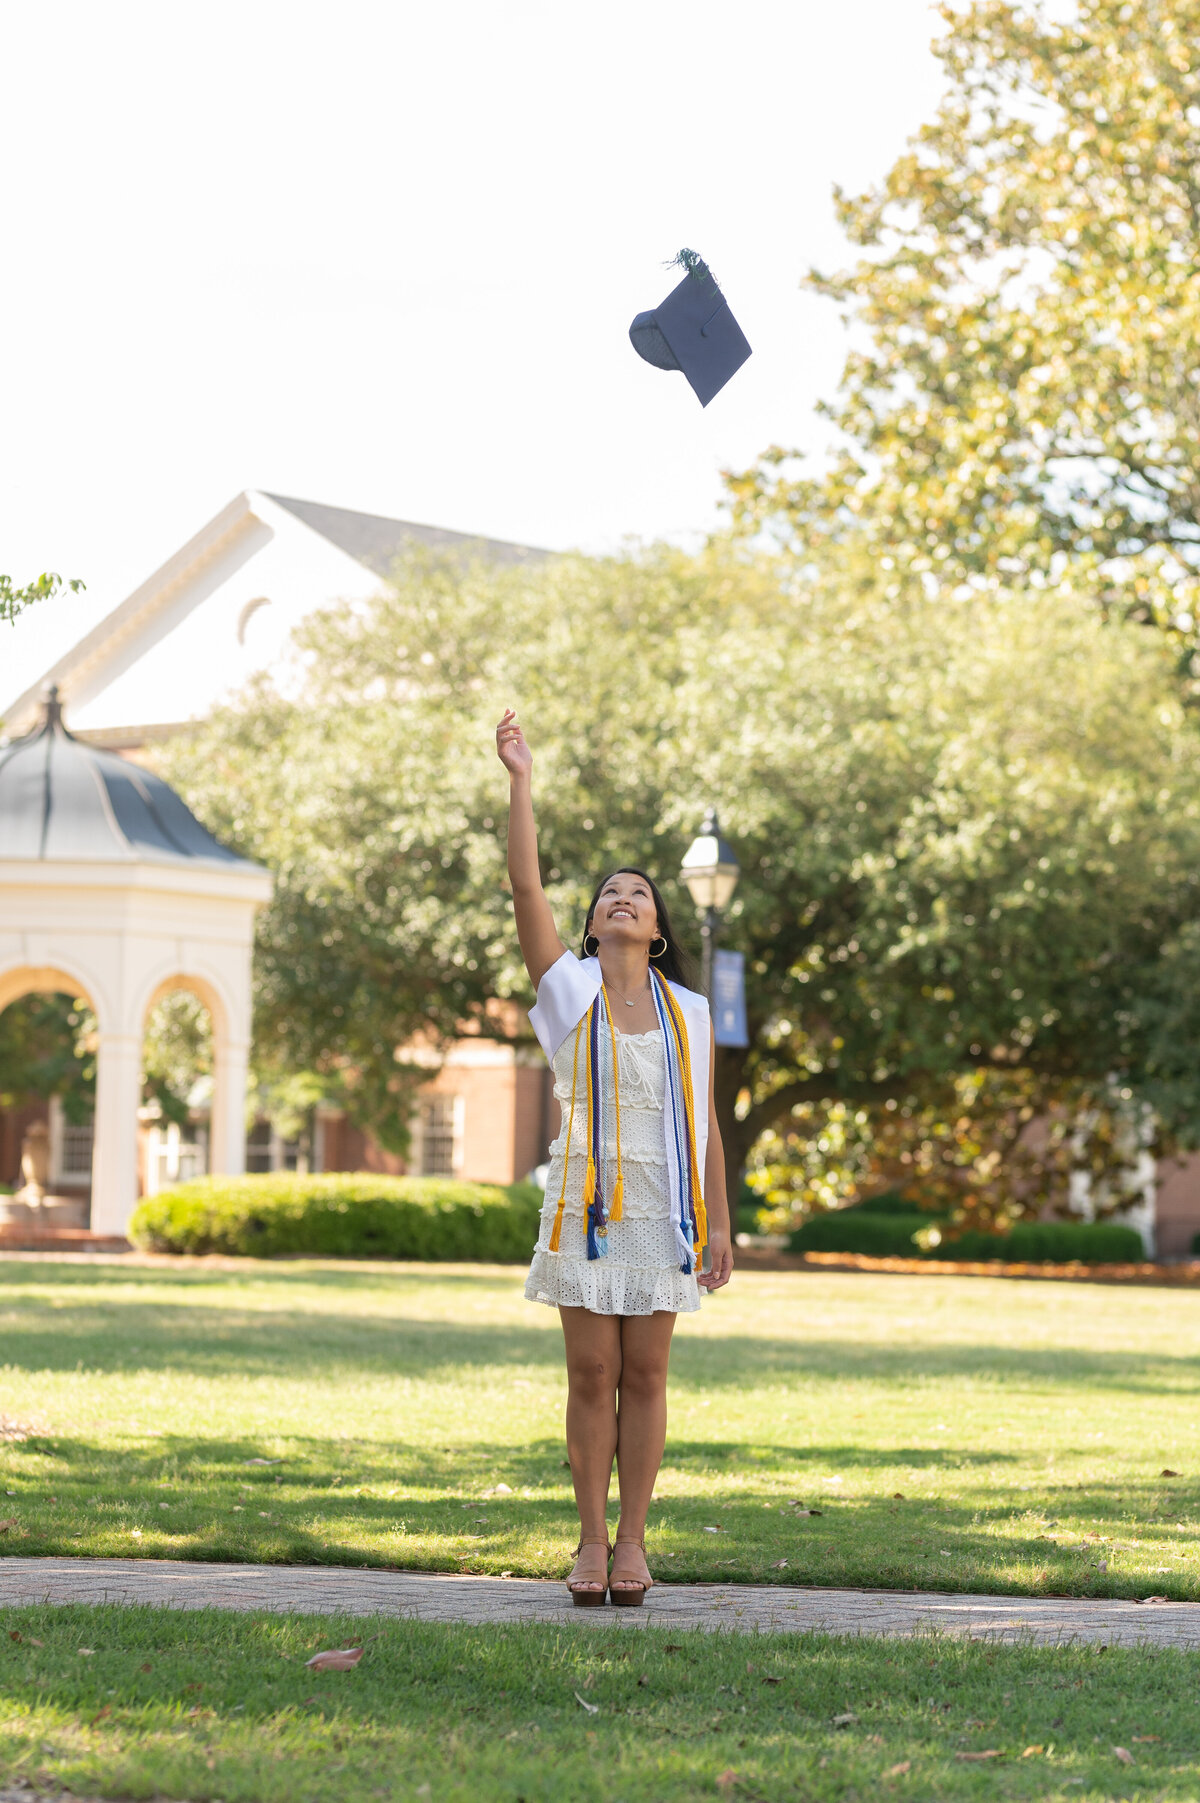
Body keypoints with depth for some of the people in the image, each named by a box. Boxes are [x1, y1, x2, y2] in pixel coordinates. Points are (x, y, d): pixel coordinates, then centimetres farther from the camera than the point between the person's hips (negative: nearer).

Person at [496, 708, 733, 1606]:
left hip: (661, 1211, 1)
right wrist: (521, 784, -13)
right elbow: (527, 888, -8)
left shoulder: (687, 1012, 7)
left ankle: (632, 1540, 9)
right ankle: (591, 1539, 8)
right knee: (592, 1374, 0)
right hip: (585, 1204, -1)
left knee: (644, 1375, 2)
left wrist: (719, 1224, 4)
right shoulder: (571, 991, 3)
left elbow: (705, 1125, 9)